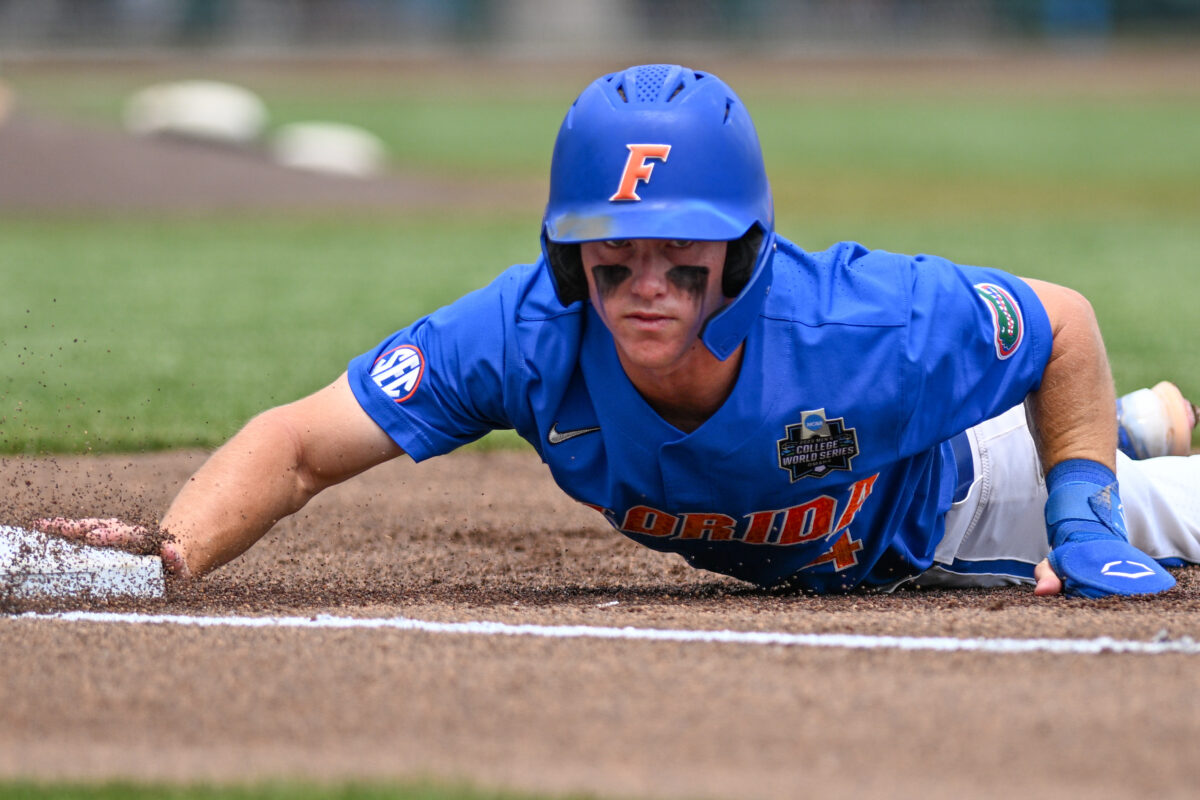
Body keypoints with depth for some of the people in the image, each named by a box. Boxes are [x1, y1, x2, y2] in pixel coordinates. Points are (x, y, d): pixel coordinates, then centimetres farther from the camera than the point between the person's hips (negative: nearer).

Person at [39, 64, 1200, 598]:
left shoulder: (867, 327, -46)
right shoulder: (529, 337, -41)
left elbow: (1066, 324, -27)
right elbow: (296, 444, -40)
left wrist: (1082, 523, -31)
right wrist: (169, 555, -58)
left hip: (946, 494, -2)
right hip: (782, 561, 2)